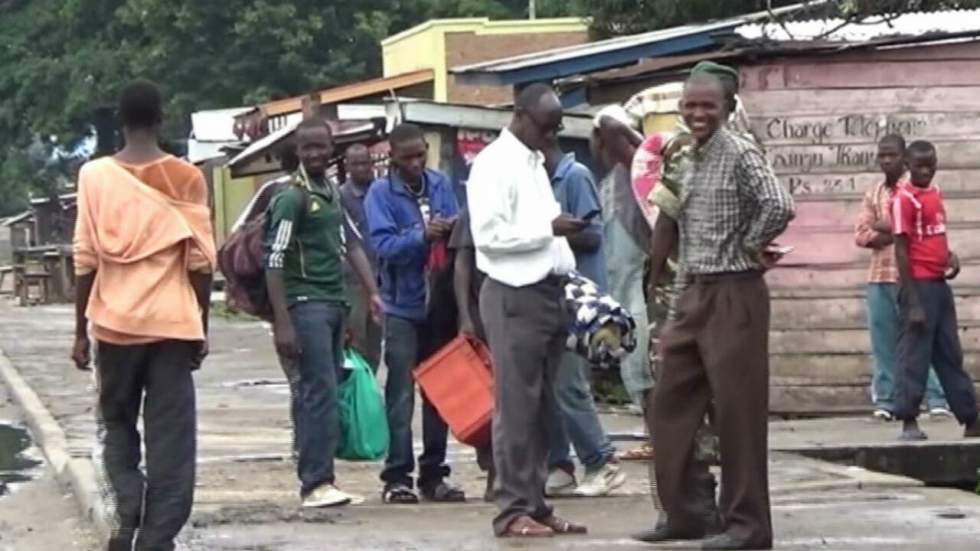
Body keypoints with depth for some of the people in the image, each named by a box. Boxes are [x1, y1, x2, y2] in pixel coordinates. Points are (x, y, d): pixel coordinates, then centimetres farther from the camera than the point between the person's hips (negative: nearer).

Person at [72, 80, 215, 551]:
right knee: (170, 438, 3)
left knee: (116, 425, 17)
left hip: (115, 322, 1)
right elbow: (200, 261, 1)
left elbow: (85, 260, -1)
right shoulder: (187, 177, 1)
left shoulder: (95, 176, -1)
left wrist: (80, 331, 6)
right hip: (172, 323, 0)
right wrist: (202, 327, 10)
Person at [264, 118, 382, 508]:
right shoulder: (292, 198, -8)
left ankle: (319, 479, 12)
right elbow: (274, 262, -13)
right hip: (306, 304, -8)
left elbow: (349, 244, 24)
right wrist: (282, 323, -19)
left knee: (325, 395, 9)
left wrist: (372, 293, 13)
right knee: (318, 394, -12)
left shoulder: (333, 193, 15)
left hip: (335, 303, 8)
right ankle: (315, 484, -13)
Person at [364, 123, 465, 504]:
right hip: (403, 307, -4)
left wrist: (452, 230, -14)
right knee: (401, 394, -5)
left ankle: (433, 475, 15)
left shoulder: (440, 184, 8)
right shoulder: (381, 193, -5)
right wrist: (421, 235, -30)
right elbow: (382, 245, -16)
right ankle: (397, 477, -3)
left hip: (440, 304, 5)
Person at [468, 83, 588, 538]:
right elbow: (488, 235, -18)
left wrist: (567, 268, 12)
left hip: (548, 292, 9)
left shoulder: (535, 162, 18)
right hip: (514, 296, -9)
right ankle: (513, 510, -2)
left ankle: (535, 504, 16)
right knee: (516, 407, -6)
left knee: (542, 408, 11)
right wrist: (549, 228, -17)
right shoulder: (494, 163, -9)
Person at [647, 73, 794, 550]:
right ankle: (682, 512, 21)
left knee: (737, 411, -4)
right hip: (693, 295, 9)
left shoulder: (740, 154, -12)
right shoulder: (689, 160, 13)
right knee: (671, 403, 11)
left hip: (733, 296, -9)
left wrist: (750, 247, -13)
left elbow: (779, 206, -26)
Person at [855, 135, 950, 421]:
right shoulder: (873, 194, 15)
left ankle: (938, 400, -7)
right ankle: (885, 401, 8)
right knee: (883, 343, 4)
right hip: (879, 277, 5)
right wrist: (896, 235, -10)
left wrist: (883, 226, -5)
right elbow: (861, 235, 4)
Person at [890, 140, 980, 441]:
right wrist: (912, 302, -19)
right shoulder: (904, 199, -12)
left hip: (940, 284, 8)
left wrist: (950, 256, 2)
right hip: (919, 285, -8)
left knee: (951, 355, 12)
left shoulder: (935, 193, 12)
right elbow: (901, 251, -15)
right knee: (914, 353, -6)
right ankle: (909, 422, -3)